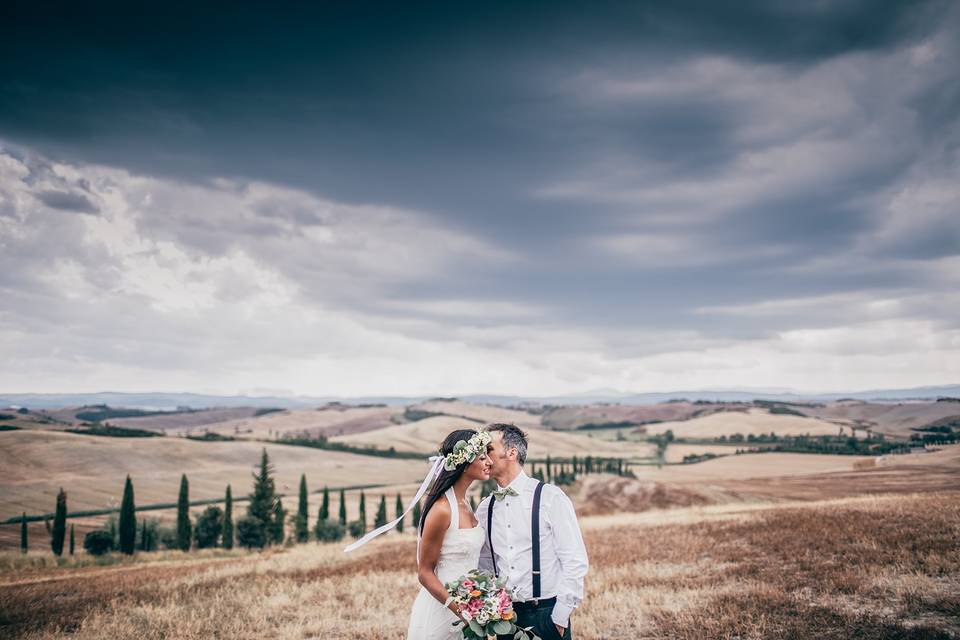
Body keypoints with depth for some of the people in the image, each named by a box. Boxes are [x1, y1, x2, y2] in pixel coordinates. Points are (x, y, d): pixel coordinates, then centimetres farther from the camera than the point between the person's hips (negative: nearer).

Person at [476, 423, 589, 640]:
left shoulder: (550, 497, -9)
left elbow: (576, 562, -9)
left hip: (546, 614, -4)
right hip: (505, 614, 4)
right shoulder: (485, 508, 5)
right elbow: (485, 566, 13)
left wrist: (559, 617, -11)